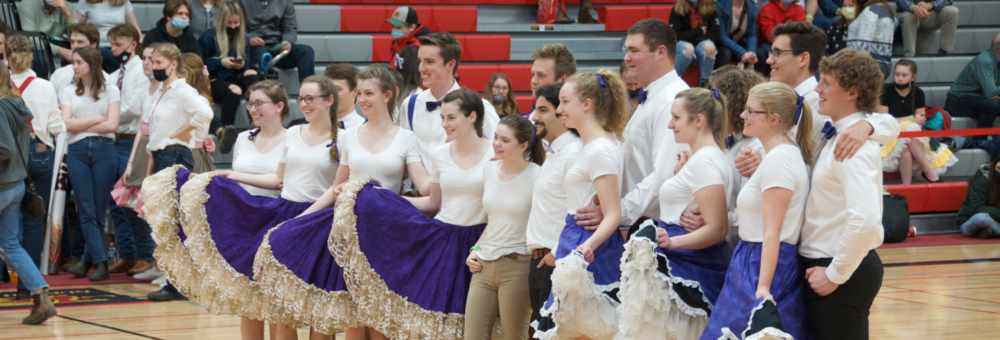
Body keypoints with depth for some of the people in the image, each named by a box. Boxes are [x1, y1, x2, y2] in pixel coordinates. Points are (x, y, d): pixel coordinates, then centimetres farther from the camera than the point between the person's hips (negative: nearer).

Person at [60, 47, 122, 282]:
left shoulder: (110, 91, 7)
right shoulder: (69, 92, 13)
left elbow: (112, 125, -4)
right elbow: (67, 124, 0)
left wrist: (81, 125, -1)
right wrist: (97, 119, -2)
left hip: (103, 150, -1)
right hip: (77, 152, 1)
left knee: (99, 211, 0)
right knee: (87, 211, -8)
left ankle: (88, 260, 11)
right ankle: (101, 263, -11)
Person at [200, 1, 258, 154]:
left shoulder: (243, 39, 16)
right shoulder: (209, 37, 2)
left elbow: (247, 66, 17)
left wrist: (242, 65, -8)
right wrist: (221, 62, -15)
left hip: (234, 79, 4)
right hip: (213, 81, -4)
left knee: (252, 74, -29)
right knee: (234, 90, -37)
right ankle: (225, 129, -42)